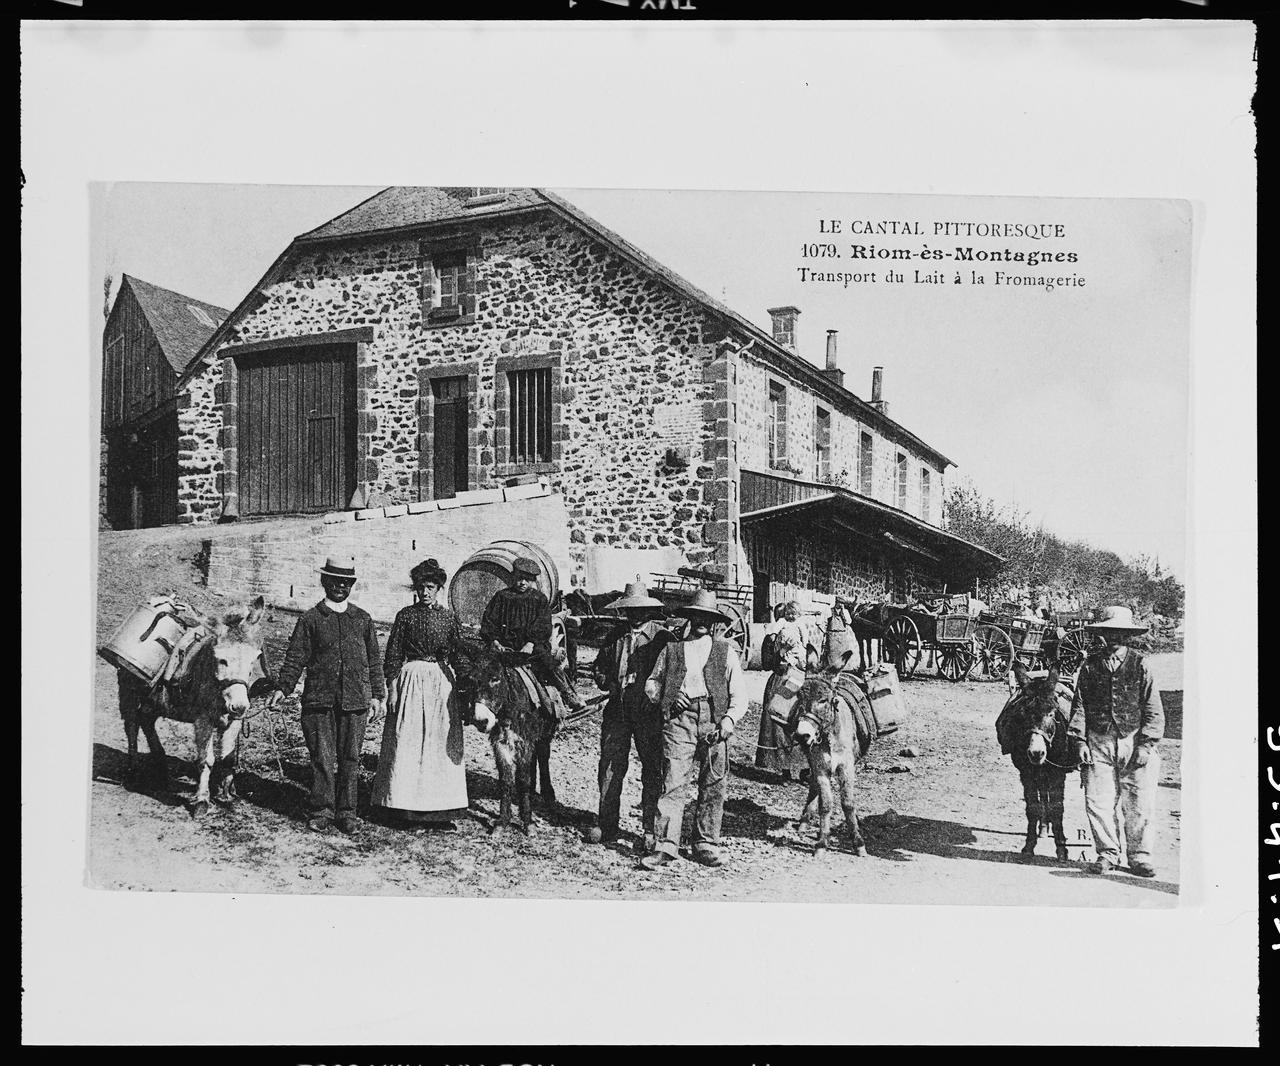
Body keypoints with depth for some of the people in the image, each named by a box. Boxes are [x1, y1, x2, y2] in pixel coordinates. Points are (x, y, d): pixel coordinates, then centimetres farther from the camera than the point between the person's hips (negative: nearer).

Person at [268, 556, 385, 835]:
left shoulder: (362, 619, 10)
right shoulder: (310, 619, 4)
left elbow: (374, 659, 14)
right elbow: (296, 657, 2)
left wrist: (377, 693, 8)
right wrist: (283, 687, -9)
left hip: (355, 699, 2)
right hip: (319, 698, -2)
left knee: (350, 759, 5)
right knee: (322, 758, 0)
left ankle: (347, 813, 13)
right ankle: (322, 812, 8)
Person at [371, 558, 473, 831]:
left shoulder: (449, 616, 7)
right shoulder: (405, 616, 0)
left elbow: (457, 655, 12)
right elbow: (393, 655, 1)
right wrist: (392, 688, -5)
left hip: (443, 681, 3)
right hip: (411, 680, -2)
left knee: (442, 744, 3)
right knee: (407, 743, -2)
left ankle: (440, 810, 7)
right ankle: (405, 805, 4)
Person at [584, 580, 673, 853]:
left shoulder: (663, 637, 0)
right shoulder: (615, 638, 14)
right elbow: (600, 667, 21)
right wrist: (608, 683, 0)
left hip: (649, 714, -4)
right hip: (617, 711, 4)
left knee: (652, 771, -1)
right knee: (610, 767, 4)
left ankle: (650, 831, 4)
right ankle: (606, 825, 13)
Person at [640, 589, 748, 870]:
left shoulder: (726, 651, 13)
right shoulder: (671, 649, 14)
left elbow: (740, 695, 10)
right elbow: (652, 683, 18)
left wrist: (728, 721, -6)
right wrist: (667, 697, -2)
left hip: (714, 723, 1)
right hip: (679, 719, -1)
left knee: (713, 787, 3)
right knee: (673, 783, -9)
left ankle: (706, 845, 13)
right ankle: (666, 845, -9)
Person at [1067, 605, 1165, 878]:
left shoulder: (1140, 666, 3)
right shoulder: (1090, 666, 7)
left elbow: (1154, 711, 2)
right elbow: (1079, 706, 9)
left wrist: (1146, 744, -6)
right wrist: (1080, 740, 1)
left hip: (1134, 741, -1)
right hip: (1098, 742, 1)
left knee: (1139, 804, -1)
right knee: (1098, 803, -1)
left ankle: (1140, 857, 11)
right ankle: (1107, 854, 13)